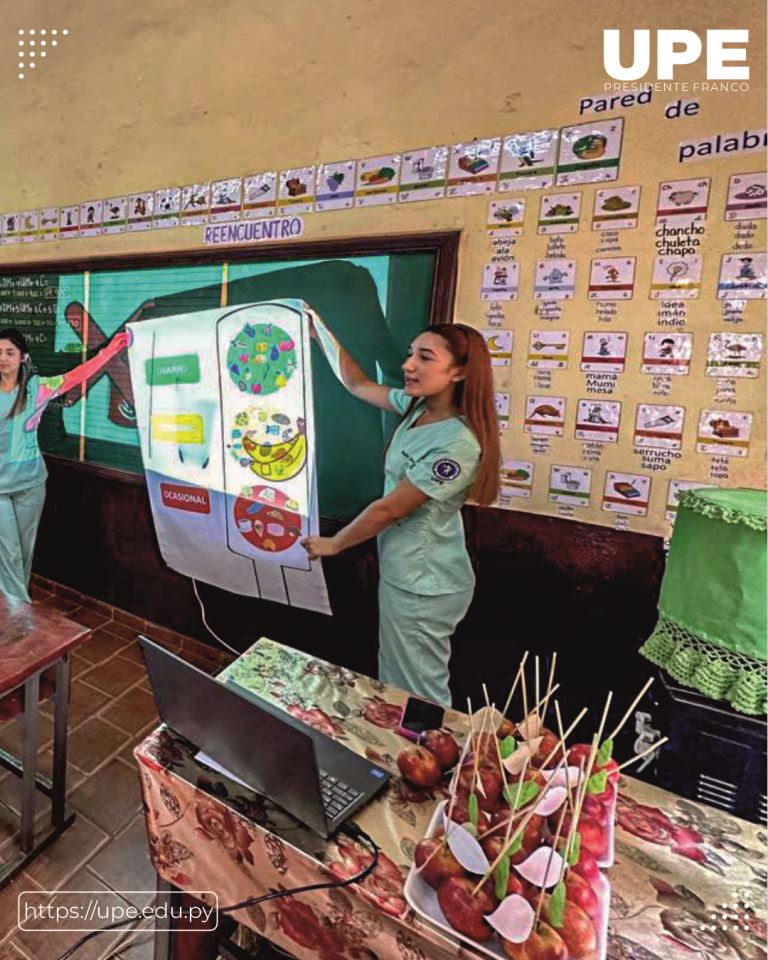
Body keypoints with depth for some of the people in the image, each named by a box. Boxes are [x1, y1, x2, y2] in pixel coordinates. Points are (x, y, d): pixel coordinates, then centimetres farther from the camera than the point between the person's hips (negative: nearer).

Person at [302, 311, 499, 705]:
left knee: (419, 700, 11)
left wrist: (333, 544, -7)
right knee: (395, 686, 25)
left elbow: (389, 509, -20)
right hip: (402, 574, 9)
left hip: (422, 586, -8)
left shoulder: (458, 442, -27)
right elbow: (358, 385, 14)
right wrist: (320, 333, 10)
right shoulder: (417, 406, -1)